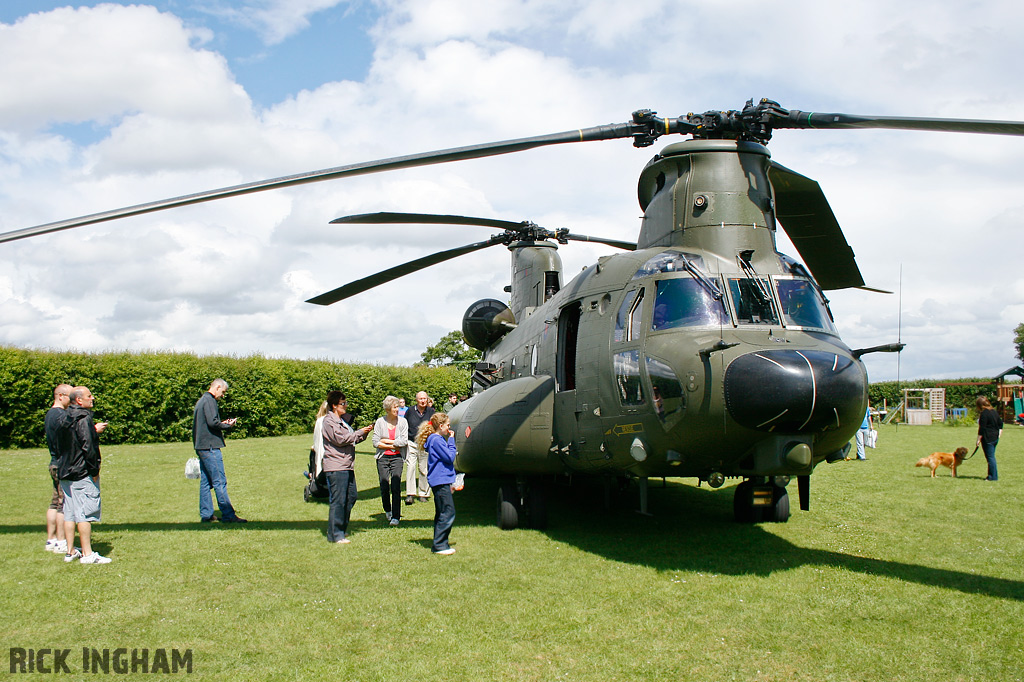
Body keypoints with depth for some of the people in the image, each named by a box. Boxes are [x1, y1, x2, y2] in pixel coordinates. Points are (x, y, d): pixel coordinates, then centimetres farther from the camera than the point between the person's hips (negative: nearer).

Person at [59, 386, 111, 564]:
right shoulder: (84, 419, -14)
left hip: (66, 472, 9)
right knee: (85, 513, -6)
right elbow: (88, 446, -20)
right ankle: (87, 554, -4)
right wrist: (94, 470, -13)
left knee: (70, 513, 12)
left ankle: (70, 551, 18)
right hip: (83, 474, -9)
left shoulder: (68, 418, 13)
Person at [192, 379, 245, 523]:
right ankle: (228, 515, -9)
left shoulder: (201, 401, 20)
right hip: (210, 446, -10)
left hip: (201, 446, 10)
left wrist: (222, 424, 13)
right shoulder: (209, 401, -11)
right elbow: (212, 422, -21)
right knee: (220, 481, -9)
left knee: (205, 481, 11)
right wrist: (228, 426, -6)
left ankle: (206, 514, 15)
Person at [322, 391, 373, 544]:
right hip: (336, 467, -10)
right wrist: (359, 432, -11)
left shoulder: (342, 420, 21)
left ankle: (341, 529, 25)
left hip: (347, 466, 10)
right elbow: (340, 439, -18)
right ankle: (335, 535, -1)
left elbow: (352, 438, 23)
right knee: (338, 500, -7)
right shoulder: (329, 421, -9)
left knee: (351, 496, 13)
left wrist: (364, 433, 6)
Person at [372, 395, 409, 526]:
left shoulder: (402, 421, 1)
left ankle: (395, 516, -4)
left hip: (397, 457, 0)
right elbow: (376, 442, -4)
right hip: (383, 457, 1)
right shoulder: (380, 422, 0)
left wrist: (386, 441, -7)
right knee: (384, 487, 2)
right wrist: (393, 446, -6)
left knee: (396, 487, -9)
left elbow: (404, 441, -7)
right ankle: (387, 511, 28)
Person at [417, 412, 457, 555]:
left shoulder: (438, 439, 15)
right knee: (448, 513, -10)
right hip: (440, 481, -11)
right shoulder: (436, 440, -15)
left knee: (441, 514, 14)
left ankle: (439, 544, 20)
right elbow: (450, 457, -17)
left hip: (440, 481, 11)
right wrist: (451, 441, -9)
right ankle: (439, 545, -6)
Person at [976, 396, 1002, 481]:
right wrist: (999, 433, 19)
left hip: (988, 438, -9)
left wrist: (979, 439, -13)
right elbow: (1000, 423, 16)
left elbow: (982, 428, -17)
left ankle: (993, 476, -1)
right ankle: (993, 475, 20)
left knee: (990, 457, -3)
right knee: (992, 457, 16)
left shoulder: (984, 413, -16)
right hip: (995, 437, 9)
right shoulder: (994, 411, 11)